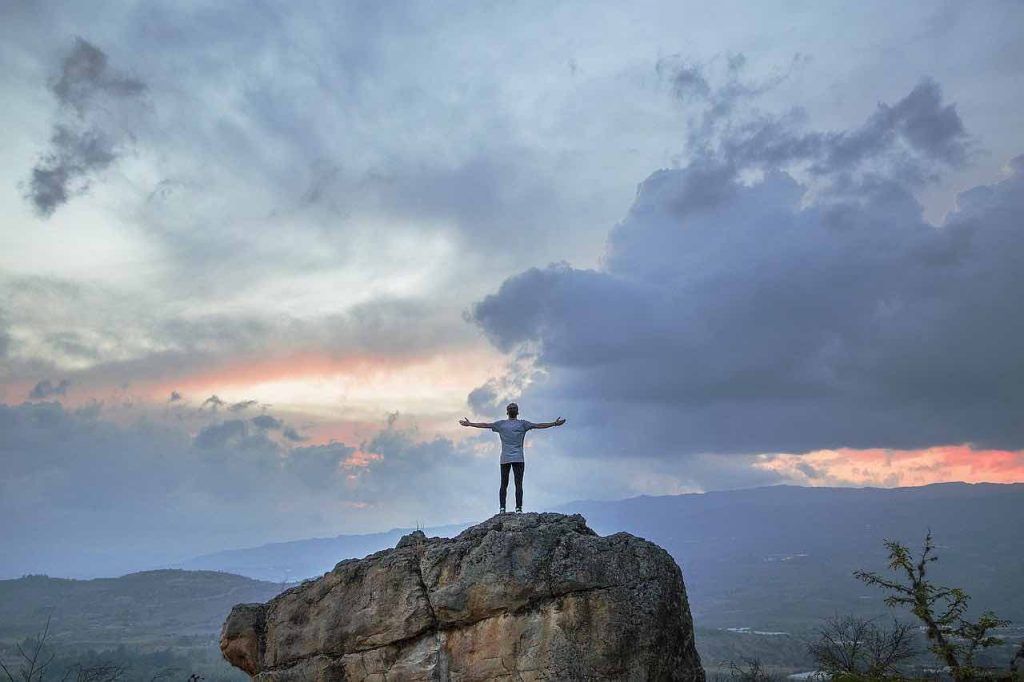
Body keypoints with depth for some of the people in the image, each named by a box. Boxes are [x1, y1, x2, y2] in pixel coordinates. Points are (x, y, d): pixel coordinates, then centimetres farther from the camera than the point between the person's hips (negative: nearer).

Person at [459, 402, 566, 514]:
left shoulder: (501, 424, 7)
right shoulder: (522, 424, 2)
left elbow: (485, 425, 13)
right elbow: (538, 425, 2)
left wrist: (469, 424, 24)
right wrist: (554, 424, 9)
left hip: (505, 459, 2)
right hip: (518, 459, -2)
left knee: (503, 485, 6)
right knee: (518, 484, -3)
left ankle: (502, 509, 0)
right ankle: (518, 509, -8)